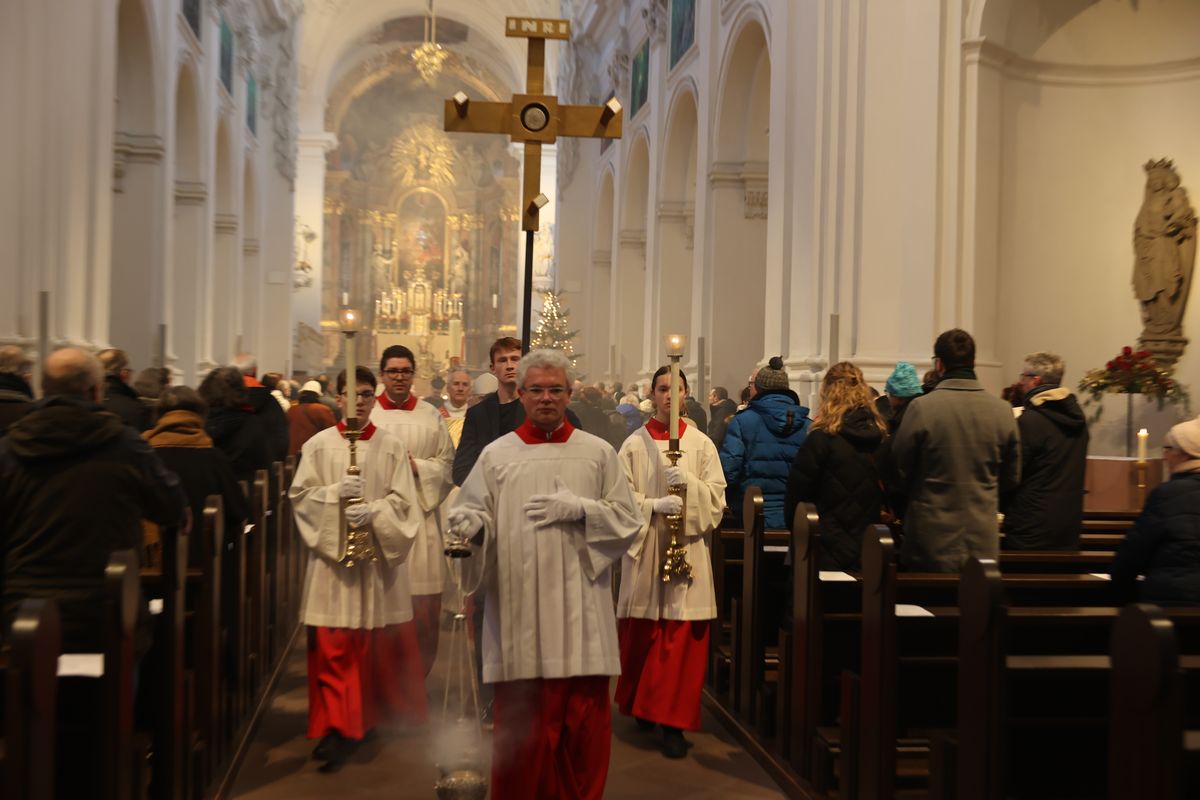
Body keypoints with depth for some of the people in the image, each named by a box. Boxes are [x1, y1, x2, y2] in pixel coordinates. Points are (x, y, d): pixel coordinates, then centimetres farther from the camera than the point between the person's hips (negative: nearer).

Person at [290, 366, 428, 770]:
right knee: (333, 645, -4)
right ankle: (338, 728, -1)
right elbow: (300, 494, 1)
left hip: (379, 553, 1)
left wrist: (372, 511, -17)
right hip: (331, 554, -1)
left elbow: (403, 500, 0)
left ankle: (383, 713, 28)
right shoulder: (318, 445, 3)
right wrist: (336, 493, -15)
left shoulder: (392, 446, 3)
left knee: (382, 642, 8)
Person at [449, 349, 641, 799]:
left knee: (583, 722, 3)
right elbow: (473, 516, 3)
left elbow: (629, 522, 4)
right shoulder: (496, 455, 7)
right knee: (520, 722, 3)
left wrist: (580, 509, -10)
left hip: (580, 611, 0)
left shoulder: (598, 453, 8)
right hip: (518, 612, 0)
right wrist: (468, 524, -19)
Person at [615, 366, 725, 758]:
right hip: (645, 549, 0)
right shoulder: (634, 445, 3)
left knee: (683, 638, -3)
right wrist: (654, 505, -15)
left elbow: (716, 497, 2)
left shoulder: (701, 444, 5)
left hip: (688, 548, 0)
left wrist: (688, 483, -16)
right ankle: (641, 704, 27)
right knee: (642, 635, 6)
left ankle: (673, 720, 3)